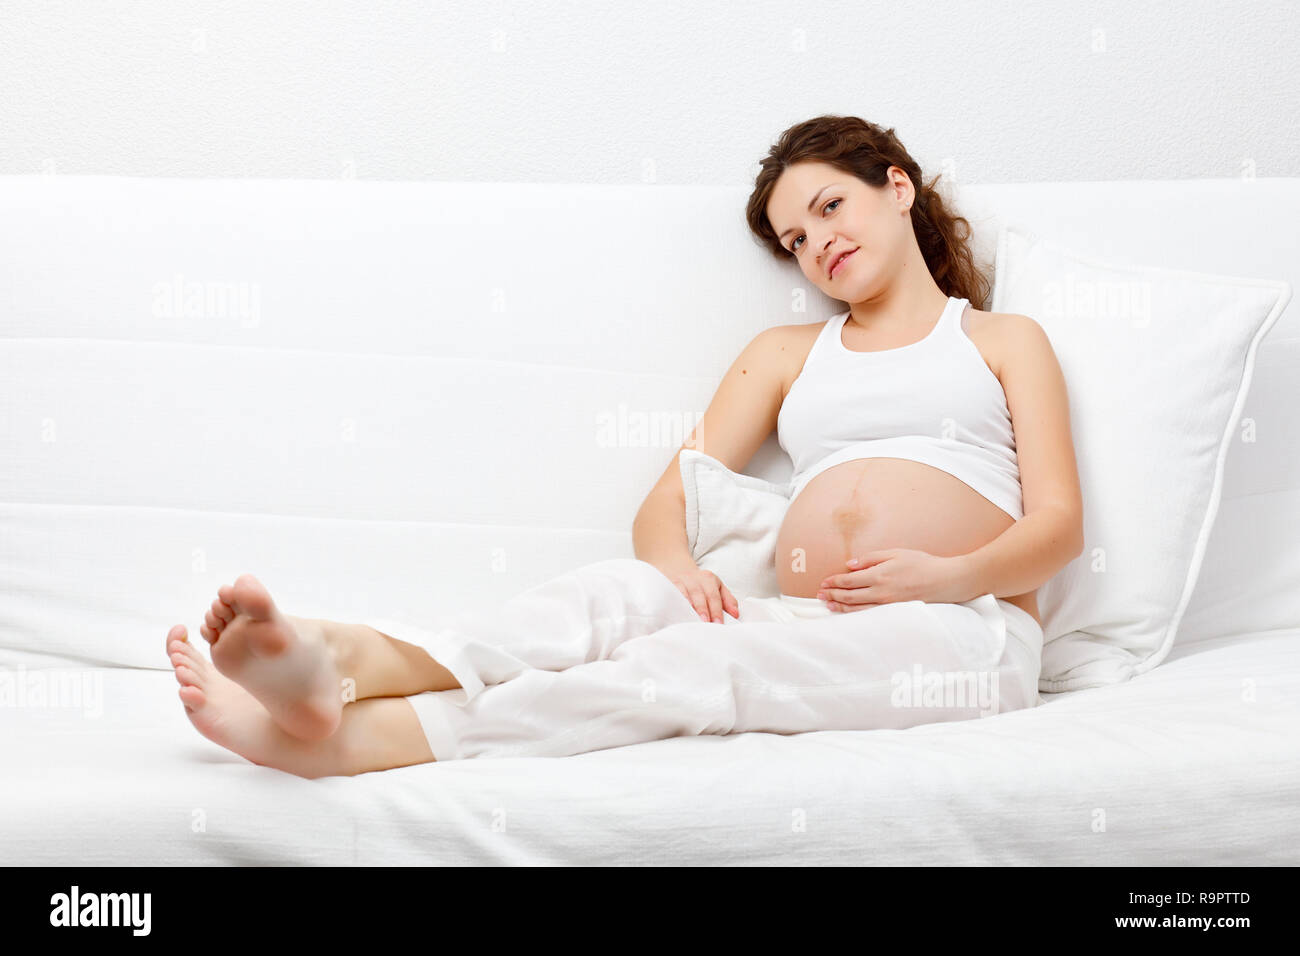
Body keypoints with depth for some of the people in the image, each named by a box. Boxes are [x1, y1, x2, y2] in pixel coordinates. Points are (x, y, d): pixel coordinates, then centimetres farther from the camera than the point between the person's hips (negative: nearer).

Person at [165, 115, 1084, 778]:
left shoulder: (1003, 339, 22)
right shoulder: (786, 352, 29)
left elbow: (1058, 523, 7)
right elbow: (668, 500, 16)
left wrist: (947, 573, -16)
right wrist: (676, 564, -10)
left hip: (962, 631, -3)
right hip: (803, 621, 3)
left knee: (681, 669, -32)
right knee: (614, 594, -29)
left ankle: (345, 737, -51)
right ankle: (335, 658, -53)